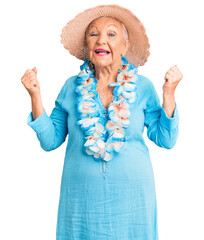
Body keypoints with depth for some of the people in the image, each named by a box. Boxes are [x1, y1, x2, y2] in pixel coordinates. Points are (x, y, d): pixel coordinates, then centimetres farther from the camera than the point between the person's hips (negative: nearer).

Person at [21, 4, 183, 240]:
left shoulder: (142, 87, -2)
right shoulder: (73, 87, 1)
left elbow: (165, 140, -1)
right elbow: (50, 140, 2)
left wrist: (169, 93, -10)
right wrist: (35, 96, -7)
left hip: (131, 197, 0)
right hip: (82, 198, 1)